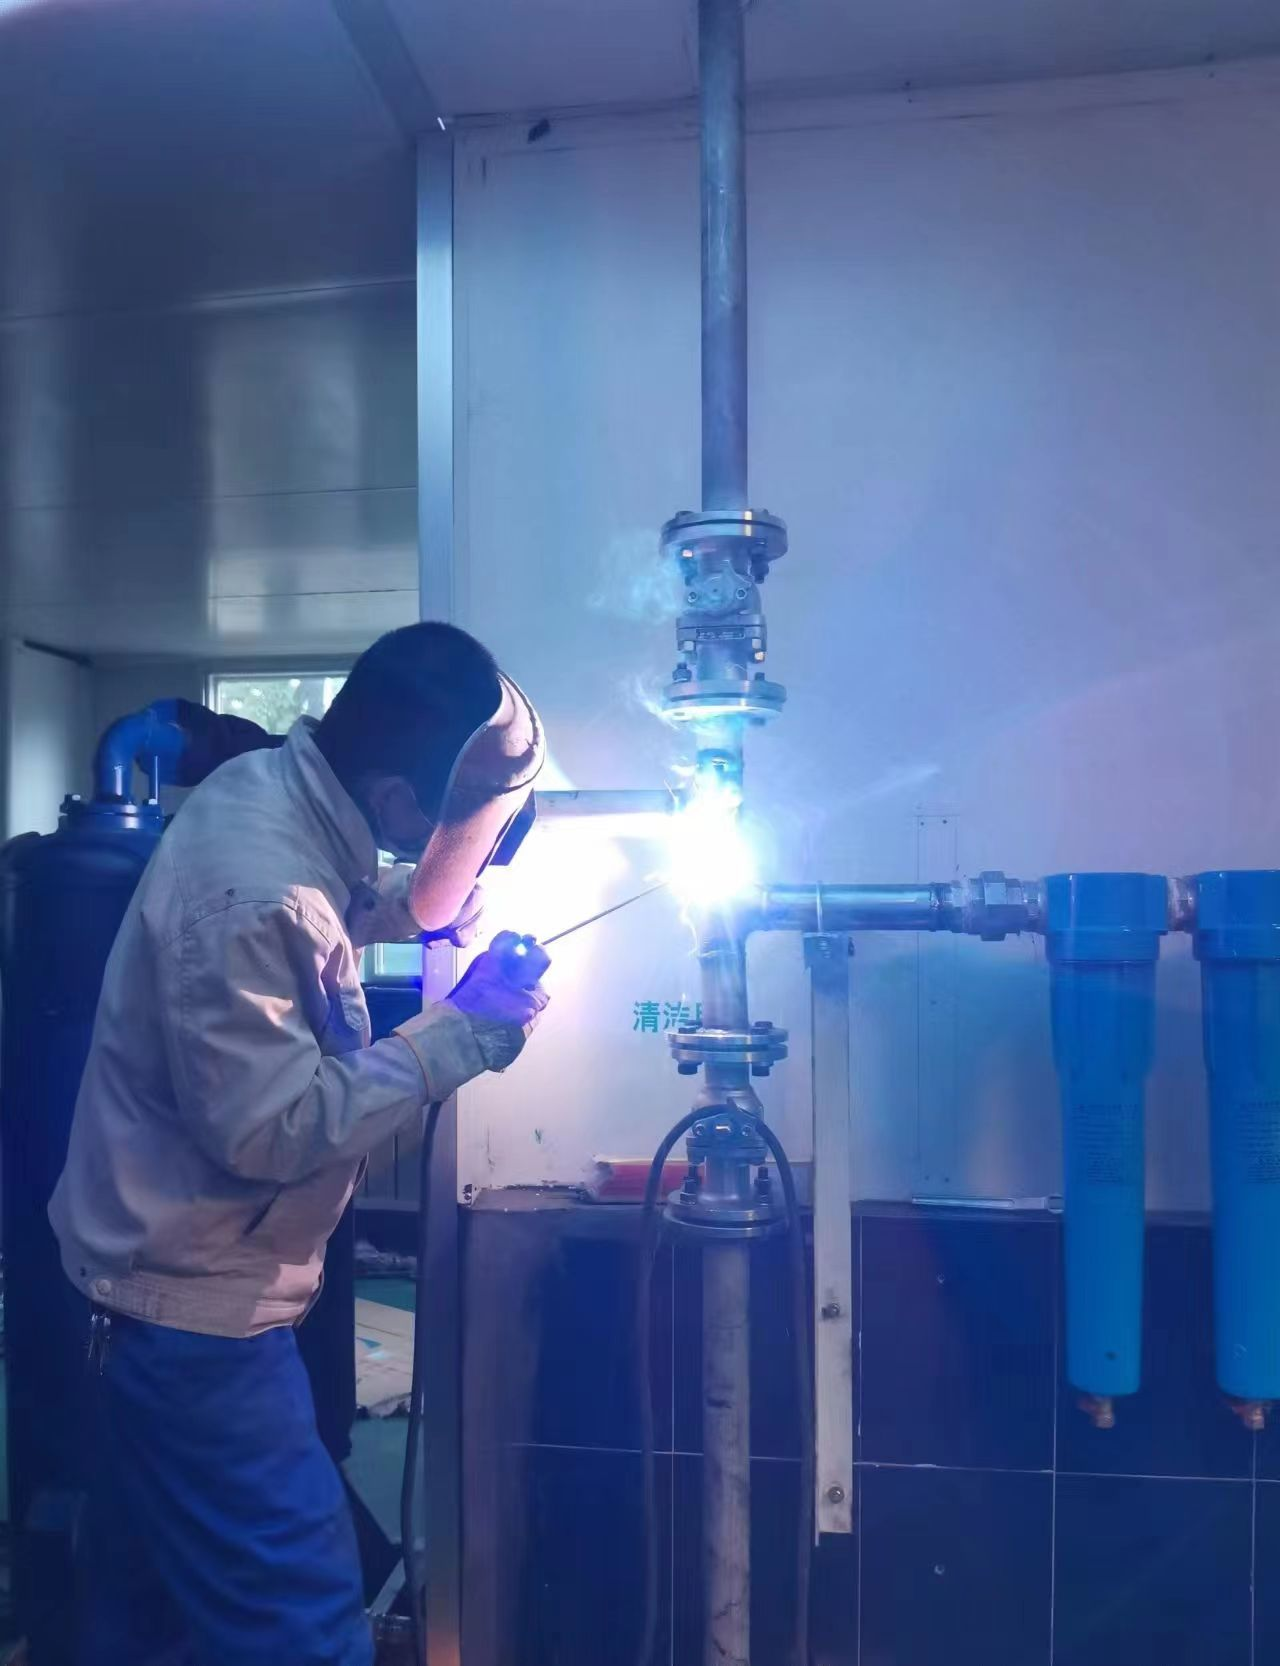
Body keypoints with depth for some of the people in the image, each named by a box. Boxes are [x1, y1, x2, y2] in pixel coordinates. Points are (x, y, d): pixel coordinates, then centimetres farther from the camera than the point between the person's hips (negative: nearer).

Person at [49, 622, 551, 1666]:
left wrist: (493, 784, 0)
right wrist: (463, 1032, -22)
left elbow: (406, 909, 14)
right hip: (198, 1310, -10)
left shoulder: (276, 791, 0)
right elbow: (271, 1129, -28)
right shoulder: (252, 891, -29)